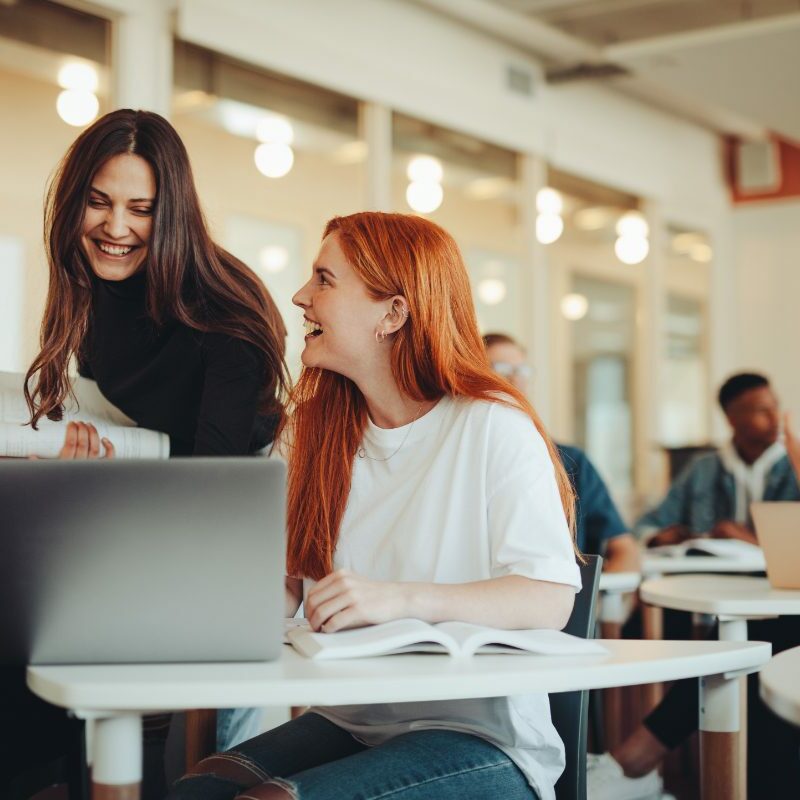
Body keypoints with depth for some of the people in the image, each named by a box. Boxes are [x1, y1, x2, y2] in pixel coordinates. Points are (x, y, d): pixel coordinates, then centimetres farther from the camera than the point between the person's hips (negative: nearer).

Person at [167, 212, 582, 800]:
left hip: (480, 737, -5)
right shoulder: (318, 427, 12)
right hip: (348, 723, 5)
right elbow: (288, 581, 11)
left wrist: (399, 599, -29)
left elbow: (550, 599, -18)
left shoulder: (493, 427, -9)